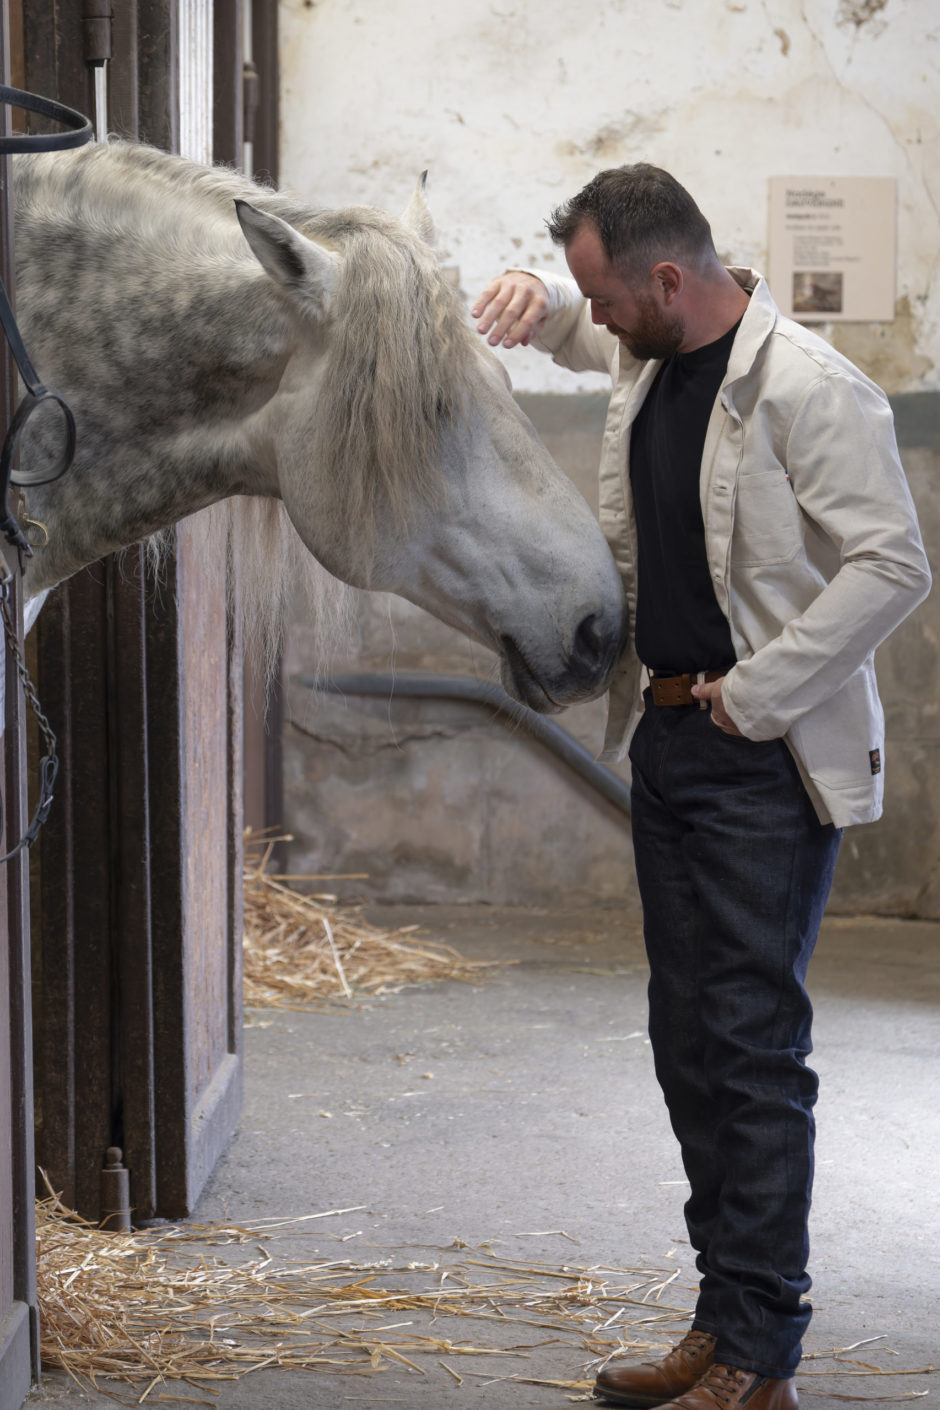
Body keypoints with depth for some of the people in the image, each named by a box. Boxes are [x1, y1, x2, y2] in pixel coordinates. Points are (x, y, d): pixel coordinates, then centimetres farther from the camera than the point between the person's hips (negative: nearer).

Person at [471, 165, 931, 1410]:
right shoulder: (648, 354, 9)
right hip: (668, 740, 9)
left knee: (753, 1047, -7)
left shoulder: (806, 386, -17)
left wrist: (755, 693, -19)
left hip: (768, 761, -9)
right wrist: (533, 297, 8)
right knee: (688, 1040, 12)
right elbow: (572, 328, 32)